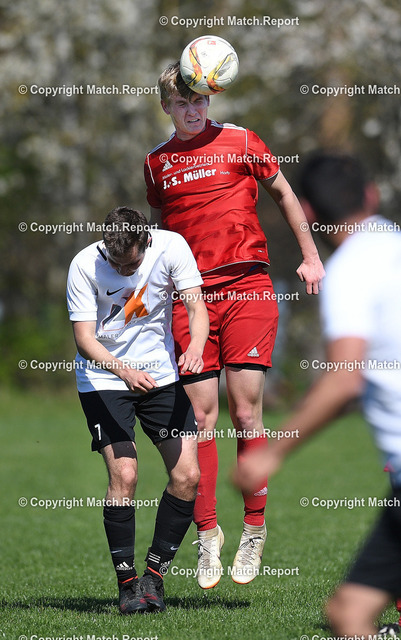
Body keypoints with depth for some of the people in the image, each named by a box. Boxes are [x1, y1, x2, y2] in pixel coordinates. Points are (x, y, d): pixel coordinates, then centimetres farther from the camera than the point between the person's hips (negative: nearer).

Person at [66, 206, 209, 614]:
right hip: (103, 378, -3)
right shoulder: (85, 265, -19)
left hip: (161, 374, 3)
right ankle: (128, 583, -3)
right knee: (124, 475, -17)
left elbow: (196, 306, -14)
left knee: (187, 476, -6)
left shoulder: (170, 247, -14)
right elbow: (84, 338, -20)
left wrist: (195, 347, -35)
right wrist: (123, 370, -37)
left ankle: (154, 575, 9)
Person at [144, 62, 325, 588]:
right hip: (189, 297, 2)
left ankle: (254, 531, 2)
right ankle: (207, 532, 6)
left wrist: (310, 256, 13)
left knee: (246, 413, -7)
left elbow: (283, 193, 15)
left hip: (247, 288, -2)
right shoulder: (157, 162, 13)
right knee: (201, 416, -2)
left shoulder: (240, 141, 5)